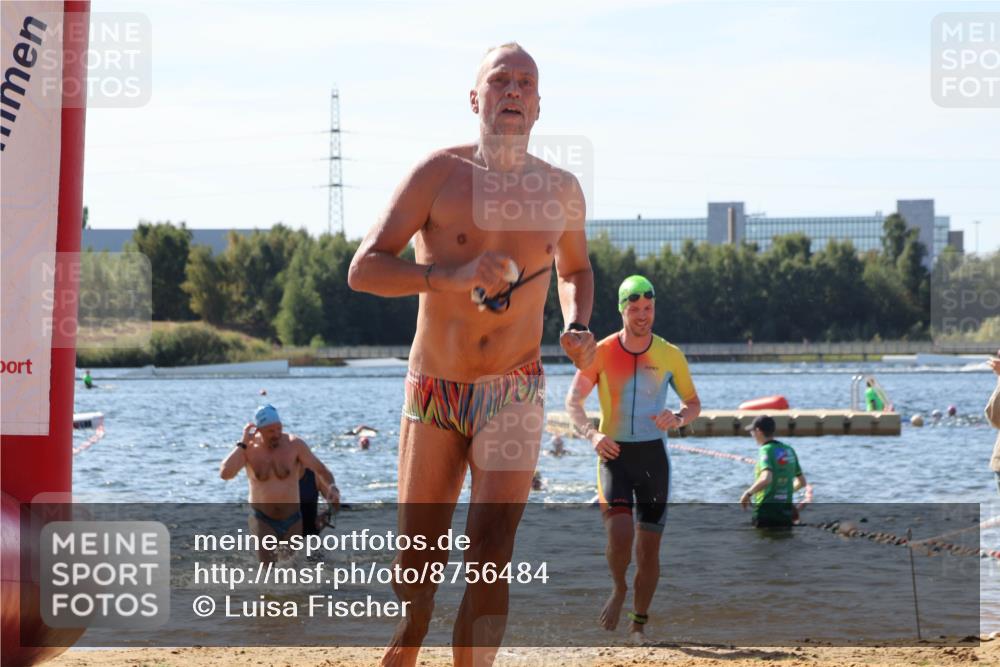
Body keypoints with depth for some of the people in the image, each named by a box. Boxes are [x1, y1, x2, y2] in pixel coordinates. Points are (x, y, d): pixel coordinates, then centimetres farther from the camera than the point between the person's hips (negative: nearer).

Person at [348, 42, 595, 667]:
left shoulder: (561, 189, 4)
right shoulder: (440, 174, -5)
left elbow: (575, 269, 24)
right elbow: (363, 269, -10)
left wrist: (578, 326, 3)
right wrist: (449, 275, -25)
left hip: (514, 391, 1)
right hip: (434, 391, -1)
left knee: (491, 551, -14)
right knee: (417, 560, 7)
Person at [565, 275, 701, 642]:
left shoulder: (670, 355, 0)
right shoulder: (601, 353, -3)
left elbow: (694, 403, 10)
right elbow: (573, 401, 0)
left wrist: (677, 418, -13)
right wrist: (592, 434, -19)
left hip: (654, 455, 1)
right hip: (615, 454, -1)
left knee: (649, 545, 2)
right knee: (619, 533, -20)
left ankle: (639, 623, 18)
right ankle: (619, 589, 11)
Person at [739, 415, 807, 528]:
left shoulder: (767, 450, -12)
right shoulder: (789, 450, 12)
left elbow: (766, 479, -29)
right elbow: (802, 482, 19)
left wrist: (748, 493, -15)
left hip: (766, 512, -7)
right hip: (785, 514, 7)